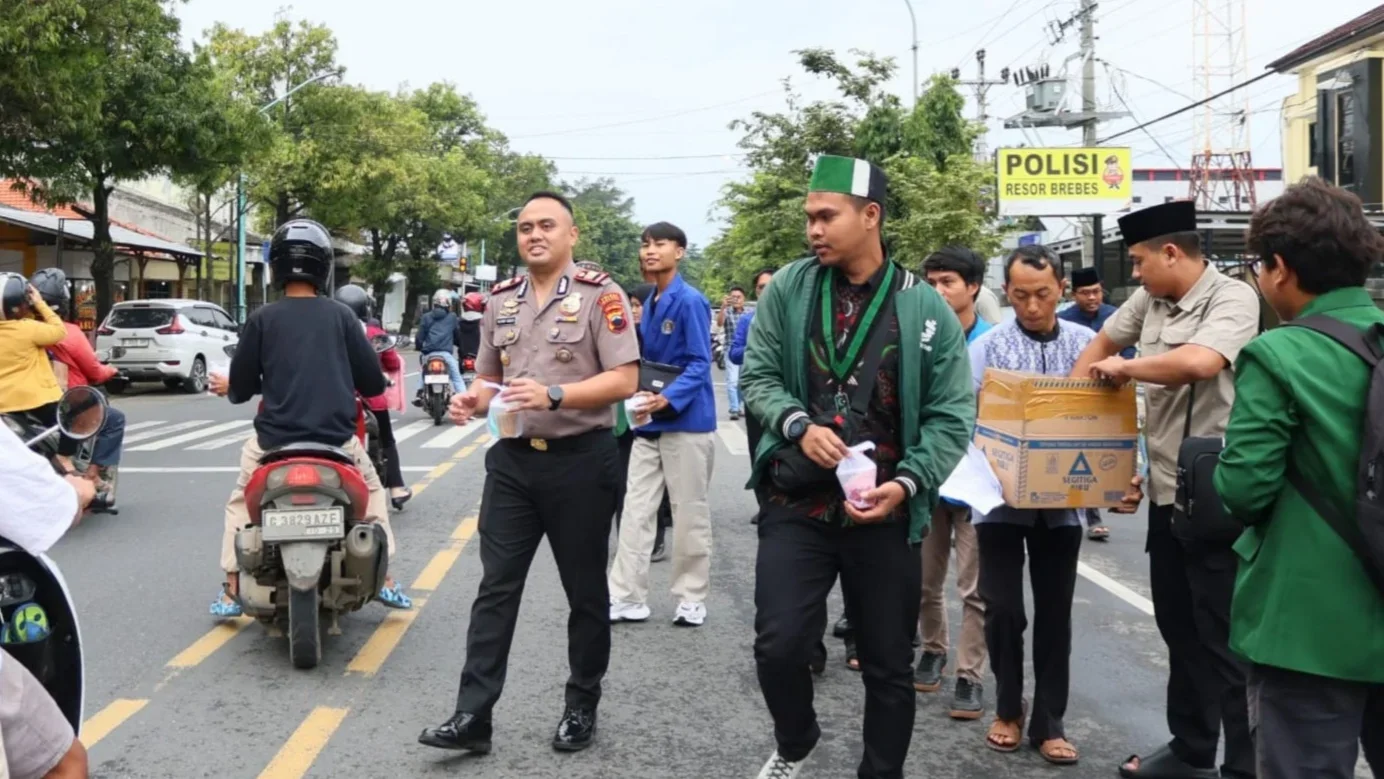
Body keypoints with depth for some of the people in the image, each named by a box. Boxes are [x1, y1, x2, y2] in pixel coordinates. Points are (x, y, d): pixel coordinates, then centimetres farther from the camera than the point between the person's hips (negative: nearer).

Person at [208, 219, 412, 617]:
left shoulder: (262, 319, -4)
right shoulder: (341, 316, -2)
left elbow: (241, 388, 1)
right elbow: (373, 383, 1)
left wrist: (227, 386, 25)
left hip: (275, 438, 0)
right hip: (337, 437, 1)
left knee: (241, 502, 24)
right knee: (372, 491, 26)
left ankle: (231, 592, 22)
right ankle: (385, 579, 20)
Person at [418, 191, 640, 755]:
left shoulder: (600, 295, -7)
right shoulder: (500, 302, 10)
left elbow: (624, 380, -14)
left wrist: (553, 395, -26)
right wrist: (473, 402, -5)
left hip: (581, 461, -4)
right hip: (512, 460, 5)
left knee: (584, 591, 8)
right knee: (495, 588, 2)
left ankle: (582, 706, 23)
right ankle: (472, 715, 4)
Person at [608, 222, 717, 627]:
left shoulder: (690, 301, -11)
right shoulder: (650, 303, 12)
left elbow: (700, 364, -16)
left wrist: (668, 399, -29)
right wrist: (640, 395, 3)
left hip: (686, 422, -7)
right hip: (648, 422, 7)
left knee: (689, 514, 4)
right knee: (636, 511, 5)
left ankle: (691, 599, 16)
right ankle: (627, 597, 10)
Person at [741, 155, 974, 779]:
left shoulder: (925, 306, -3)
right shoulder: (789, 289, 0)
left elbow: (952, 416, -3)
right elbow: (757, 376, 3)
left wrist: (907, 482, -17)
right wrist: (798, 425, -15)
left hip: (886, 515, 0)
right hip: (795, 503, 0)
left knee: (889, 665, 9)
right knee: (779, 644, -10)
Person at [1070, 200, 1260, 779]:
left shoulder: (1232, 299, -15)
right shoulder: (1148, 301, 7)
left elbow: (1198, 363, -33)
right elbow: (1103, 341, 25)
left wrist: (1122, 367, -16)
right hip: (1165, 492, 8)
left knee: (1225, 640, -1)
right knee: (1179, 632, 18)